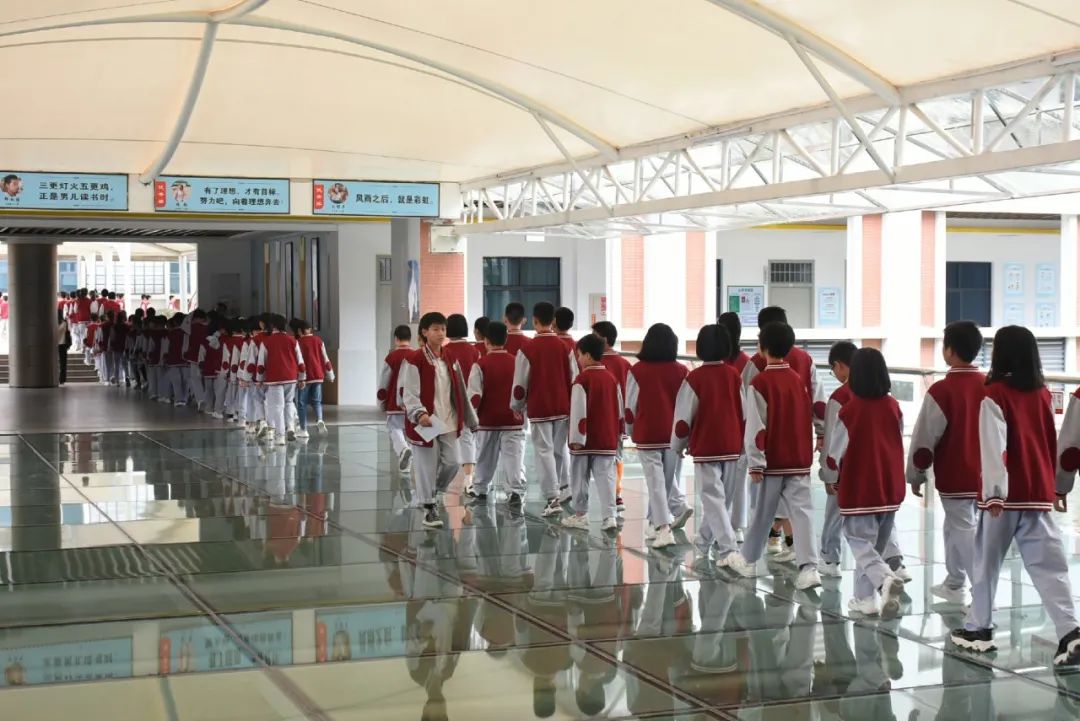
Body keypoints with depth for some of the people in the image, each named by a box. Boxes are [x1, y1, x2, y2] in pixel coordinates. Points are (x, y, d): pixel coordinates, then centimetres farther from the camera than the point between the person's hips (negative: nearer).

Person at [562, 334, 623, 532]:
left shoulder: (582, 379, -13)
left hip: (586, 439, -5)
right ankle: (609, 516, -4)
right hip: (608, 440, 5)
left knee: (580, 476, 8)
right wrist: (618, 433, 21)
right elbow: (619, 409, 13)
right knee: (606, 477, 4)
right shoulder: (612, 378, 7)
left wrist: (576, 438, -12)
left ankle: (580, 514, 16)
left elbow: (579, 411, -15)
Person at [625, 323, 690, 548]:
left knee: (656, 481, -3)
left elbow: (630, 406, -2)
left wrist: (630, 431, 13)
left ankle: (663, 527, -12)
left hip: (647, 435, -3)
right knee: (669, 477, 19)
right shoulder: (681, 371, -1)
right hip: (674, 434, 3)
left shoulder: (637, 371, -7)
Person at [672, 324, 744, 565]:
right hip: (732, 448, 5)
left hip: (705, 448, -5)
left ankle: (728, 549, -17)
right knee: (719, 497, 17)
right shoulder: (735, 376, 1)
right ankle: (703, 543, 31)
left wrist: (678, 445, 7)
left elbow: (683, 417, -8)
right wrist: (742, 443, 19)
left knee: (713, 498, -5)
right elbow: (745, 414, 7)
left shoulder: (695, 378, -12)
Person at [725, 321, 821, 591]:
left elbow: (756, 427, -14)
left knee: (763, 512, 10)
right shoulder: (798, 380, 5)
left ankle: (748, 560, 27)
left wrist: (755, 463, -10)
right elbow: (808, 420, 12)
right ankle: (809, 567, -10)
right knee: (802, 511, -1)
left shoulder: (759, 383, -12)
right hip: (800, 459, 4)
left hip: (772, 461, -4)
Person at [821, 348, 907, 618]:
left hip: (859, 489, -5)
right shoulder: (893, 407, 0)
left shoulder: (849, 411, -15)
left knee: (861, 542, 0)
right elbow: (900, 444, 11)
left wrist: (831, 478, 9)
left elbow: (837, 449, -8)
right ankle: (866, 596, 20)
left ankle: (886, 578, -25)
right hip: (890, 487, 5)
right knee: (875, 542, 15)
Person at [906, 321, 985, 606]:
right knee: (956, 527, 20)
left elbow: (924, 438, -11)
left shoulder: (941, 390, -15)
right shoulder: (990, 387, 2)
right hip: (984, 476, 6)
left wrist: (915, 475, 0)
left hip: (954, 478, -6)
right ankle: (954, 585, 29)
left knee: (966, 533, -3)